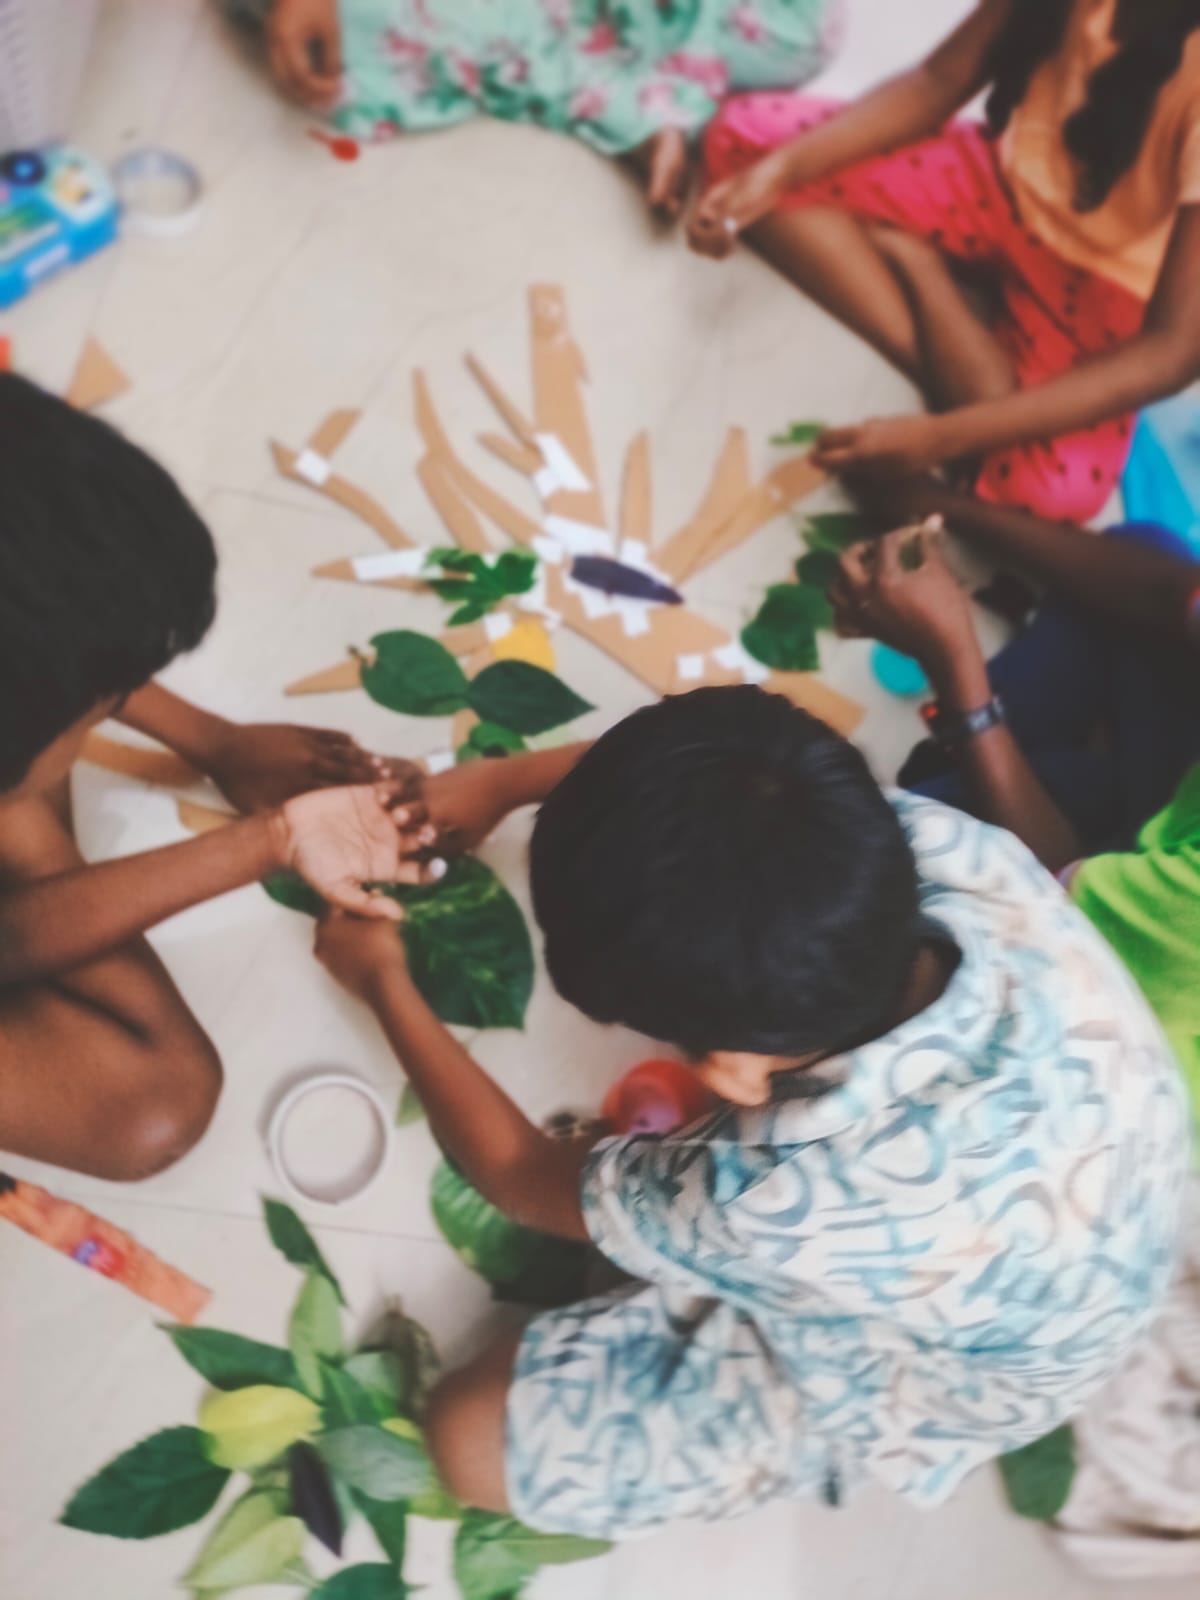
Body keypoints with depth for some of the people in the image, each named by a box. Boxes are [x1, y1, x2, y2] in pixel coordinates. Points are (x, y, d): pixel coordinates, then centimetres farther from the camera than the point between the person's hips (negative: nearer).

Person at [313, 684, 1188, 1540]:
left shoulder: (778, 1200, -44)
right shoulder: (955, 850, -35)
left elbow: (521, 1175, -19)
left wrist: (386, 985, -6)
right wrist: (506, 777, -6)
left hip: (921, 1382, -4)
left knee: (476, 1438, -4)